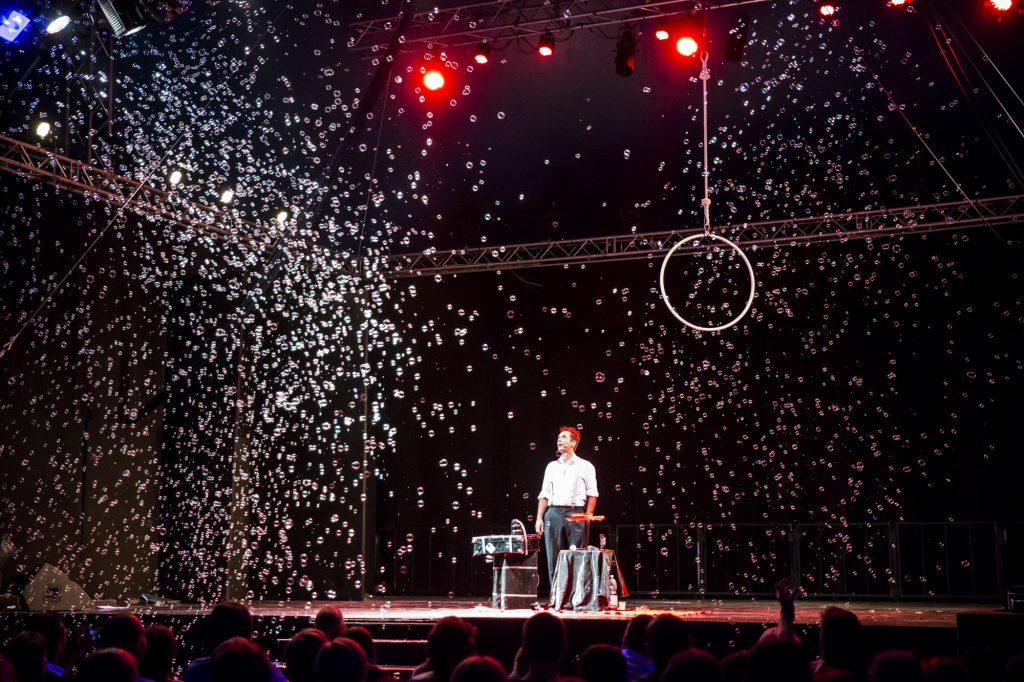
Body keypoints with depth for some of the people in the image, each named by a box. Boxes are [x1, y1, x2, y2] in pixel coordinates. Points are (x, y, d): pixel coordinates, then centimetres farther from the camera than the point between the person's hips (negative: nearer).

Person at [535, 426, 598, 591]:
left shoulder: (585, 466, 6)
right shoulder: (551, 466, 17)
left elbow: (592, 495, 2)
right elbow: (544, 495, 16)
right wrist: (539, 518, 7)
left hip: (575, 514, -3)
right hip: (553, 513, 4)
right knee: (554, 559, 2)